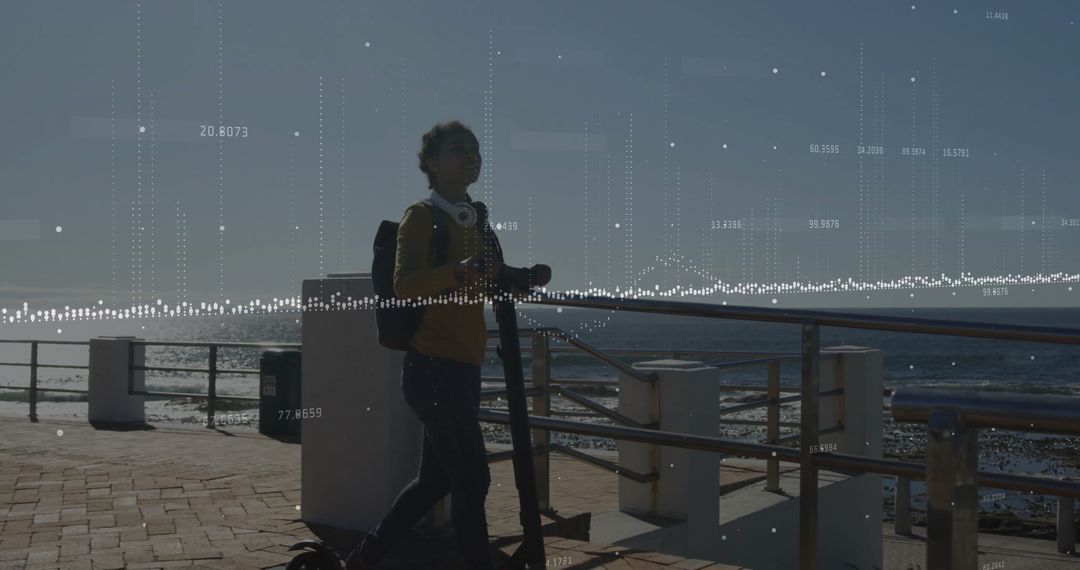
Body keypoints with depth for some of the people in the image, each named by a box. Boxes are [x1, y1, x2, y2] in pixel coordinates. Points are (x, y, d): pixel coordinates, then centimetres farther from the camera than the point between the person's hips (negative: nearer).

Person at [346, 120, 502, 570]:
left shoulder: (473, 222, 15)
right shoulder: (421, 216, -9)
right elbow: (403, 285, -25)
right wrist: (459, 271, -40)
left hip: (463, 369, 9)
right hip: (434, 367, -9)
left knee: (436, 479, 15)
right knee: (472, 480, -8)